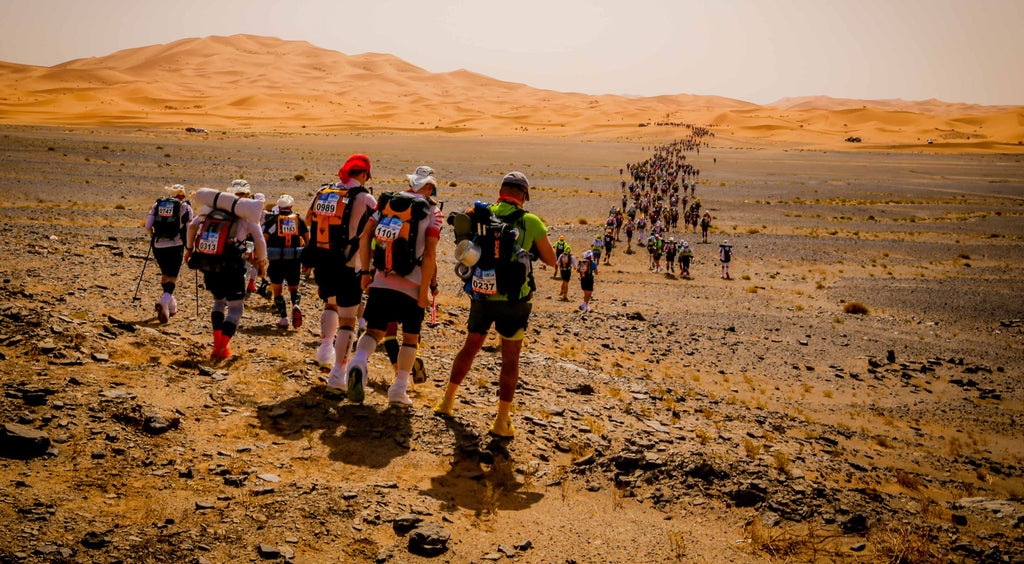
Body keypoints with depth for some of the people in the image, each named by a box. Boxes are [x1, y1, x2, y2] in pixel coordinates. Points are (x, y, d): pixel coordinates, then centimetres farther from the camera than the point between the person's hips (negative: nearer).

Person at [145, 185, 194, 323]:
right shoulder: (185, 207, 2)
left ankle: (171, 306, 29)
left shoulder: (157, 205, 10)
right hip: (176, 245, -3)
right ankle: (164, 301, -27)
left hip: (158, 245, 3)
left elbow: (148, 226, 4)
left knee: (165, 275, 21)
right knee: (172, 277, 0)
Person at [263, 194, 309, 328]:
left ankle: (283, 318, 5)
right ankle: (296, 305, -14)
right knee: (293, 287, 17)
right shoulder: (299, 220, 11)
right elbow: (308, 240, 10)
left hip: (277, 260, -2)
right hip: (294, 260, 2)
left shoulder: (272, 220, 5)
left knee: (277, 289, 13)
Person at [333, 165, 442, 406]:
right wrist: (424, 292, -8)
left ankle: (357, 362, -18)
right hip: (411, 286, -2)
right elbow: (429, 255, -12)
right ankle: (399, 389, 13)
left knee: (374, 331, 12)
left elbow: (364, 236, 3)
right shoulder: (432, 212, -4)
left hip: (381, 281, 3)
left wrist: (365, 272, 10)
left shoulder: (386, 201, 8)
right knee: (410, 338, 14)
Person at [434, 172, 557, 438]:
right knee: (510, 359, 8)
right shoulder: (531, 222, -7)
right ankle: (502, 421, 7)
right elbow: (551, 260, 1)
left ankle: (447, 401, 31)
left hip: (482, 296, 3)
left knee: (469, 347, 22)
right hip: (514, 300, -3)